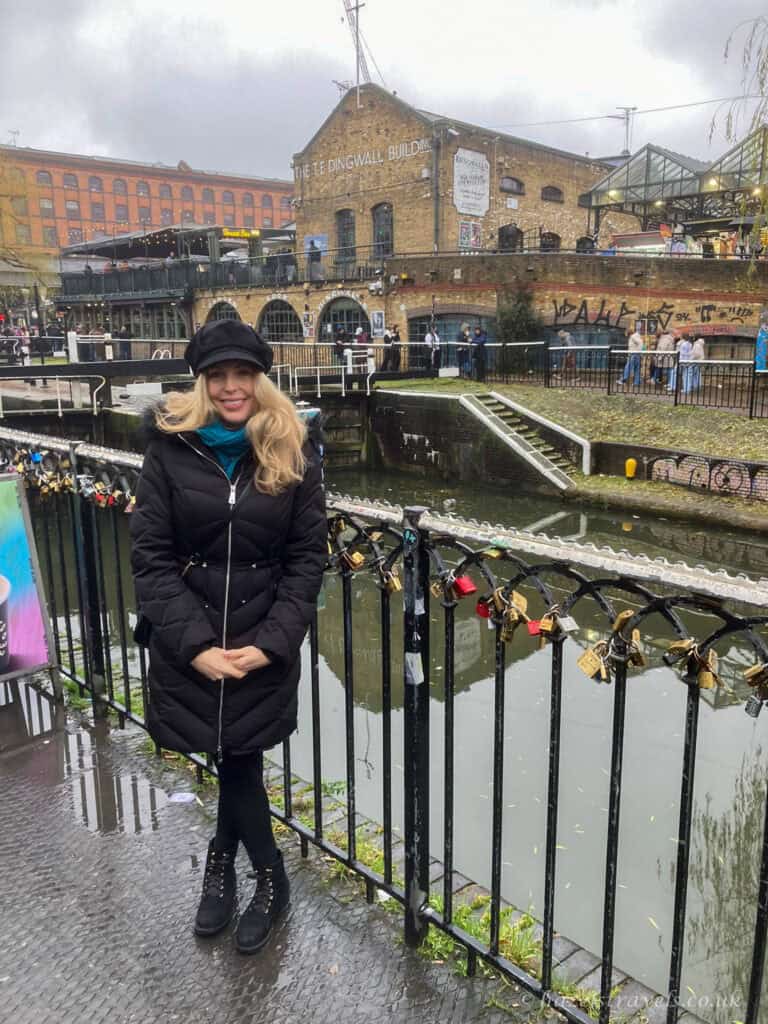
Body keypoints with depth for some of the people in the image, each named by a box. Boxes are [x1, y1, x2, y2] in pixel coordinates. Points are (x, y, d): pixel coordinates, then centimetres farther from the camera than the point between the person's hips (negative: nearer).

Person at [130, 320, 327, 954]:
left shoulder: (293, 455, -3)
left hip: (264, 643, 0)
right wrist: (196, 643, -14)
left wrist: (270, 642, -12)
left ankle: (221, 863, 37)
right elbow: (150, 555, -7)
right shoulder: (171, 450, -5)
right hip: (189, 641, 1)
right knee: (232, 758, 10)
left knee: (239, 758, 6)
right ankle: (271, 878, 37)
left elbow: (308, 558, -3)